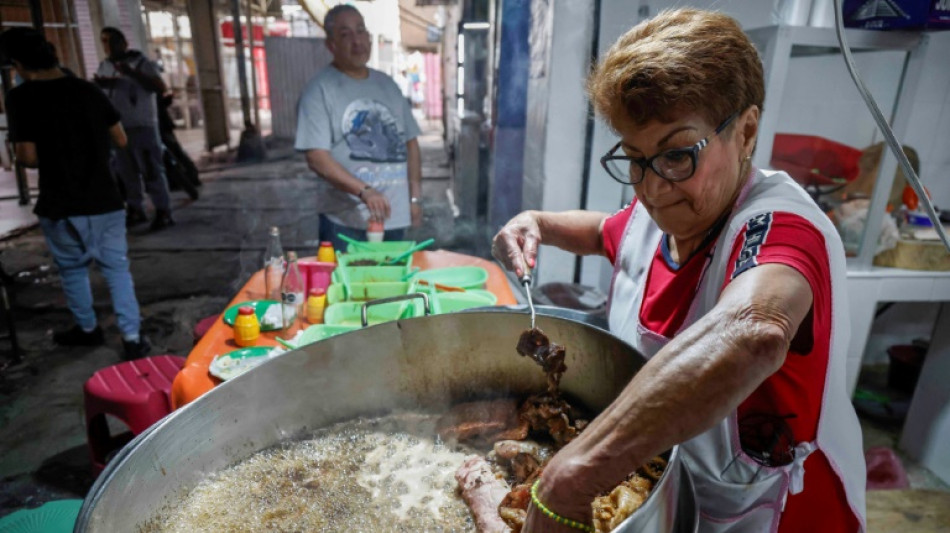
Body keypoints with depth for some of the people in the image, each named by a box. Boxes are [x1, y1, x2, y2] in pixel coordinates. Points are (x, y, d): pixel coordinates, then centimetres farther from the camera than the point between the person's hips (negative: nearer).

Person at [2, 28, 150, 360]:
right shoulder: (88, 89, 2)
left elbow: (28, 157, -12)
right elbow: (120, 140, 8)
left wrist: (50, 157, 8)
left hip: (61, 205, -2)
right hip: (104, 198, 3)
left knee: (72, 268, 18)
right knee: (116, 267, 7)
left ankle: (88, 329, 33)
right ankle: (132, 338, 2)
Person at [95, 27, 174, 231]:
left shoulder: (142, 62, -2)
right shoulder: (104, 66, 15)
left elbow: (160, 87, -14)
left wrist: (132, 73, -22)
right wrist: (99, 85, -3)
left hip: (142, 126, -6)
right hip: (117, 127, 6)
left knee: (151, 171, -6)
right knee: (127, 173, 9)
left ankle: (163, 212, -3)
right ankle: (136, 210, 17)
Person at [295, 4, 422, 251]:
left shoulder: (387, 84, 11)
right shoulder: (320, 90, -7)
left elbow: (410, 142, 15)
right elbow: (316, 157, -16)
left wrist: (415, 196, 7)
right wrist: (364, 191, -27)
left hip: (394, 216, 5)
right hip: (345, 221, -5)